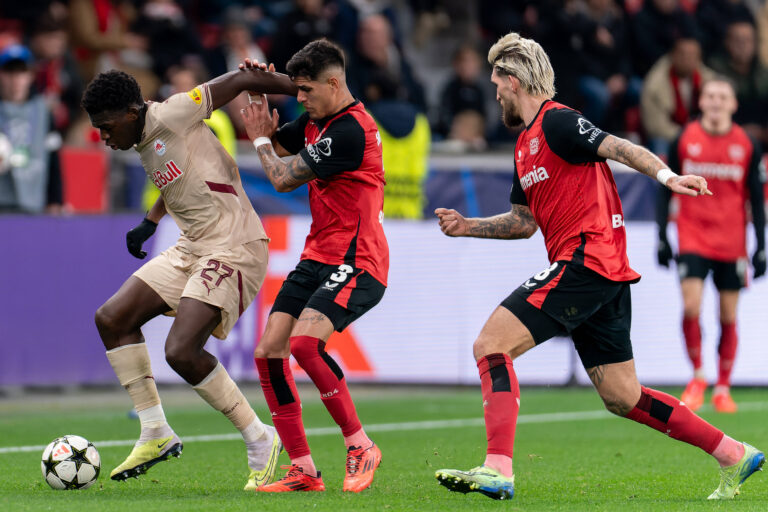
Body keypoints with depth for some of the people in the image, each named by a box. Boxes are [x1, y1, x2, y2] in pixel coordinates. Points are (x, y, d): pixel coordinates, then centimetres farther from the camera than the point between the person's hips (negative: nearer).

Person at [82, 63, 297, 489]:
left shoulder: (172, 116, -14)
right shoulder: (145, 144, 13)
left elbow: (241, 79, -12)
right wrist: (149, 223, 28)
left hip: (234, 247, -10)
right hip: (191, 248, 10)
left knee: (181, 351, -21)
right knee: (112, 318, 4)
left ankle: (260, 441, -4)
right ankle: (155, 433, 9)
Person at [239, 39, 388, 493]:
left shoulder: (350, 129, -17)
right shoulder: (315, 122, 12)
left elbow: (284, 178, -12)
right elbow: (274, 144, 30)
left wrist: (260, 138, 6)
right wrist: (261, 114, 11)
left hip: (357, 261, -10)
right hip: (318, 256, 10)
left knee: (304, 341, -28)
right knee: (269, 351, -2)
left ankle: (361, 447, -13)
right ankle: (304, 471, 2)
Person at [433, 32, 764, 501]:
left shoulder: (556, 122, -7)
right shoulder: (526, 145, 22)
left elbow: (620, 148, -19)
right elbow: (525, 220, 29)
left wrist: (668, 176, -35)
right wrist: (468, 226, 21)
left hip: (586, 261, -10)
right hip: (607, 276, 10)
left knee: (490, 344, -14)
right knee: (622, 397, 12)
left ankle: (498, 469, -24)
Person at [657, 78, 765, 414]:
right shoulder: (684, 140, 0)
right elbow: (667, 189, 6)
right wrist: (662, 237, 1)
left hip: (732, 245, 1)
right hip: (692, 240, -1)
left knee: (728, 317, 3)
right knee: (691, 307, -15)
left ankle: (723, 389, 15)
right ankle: (697, 377, 3)